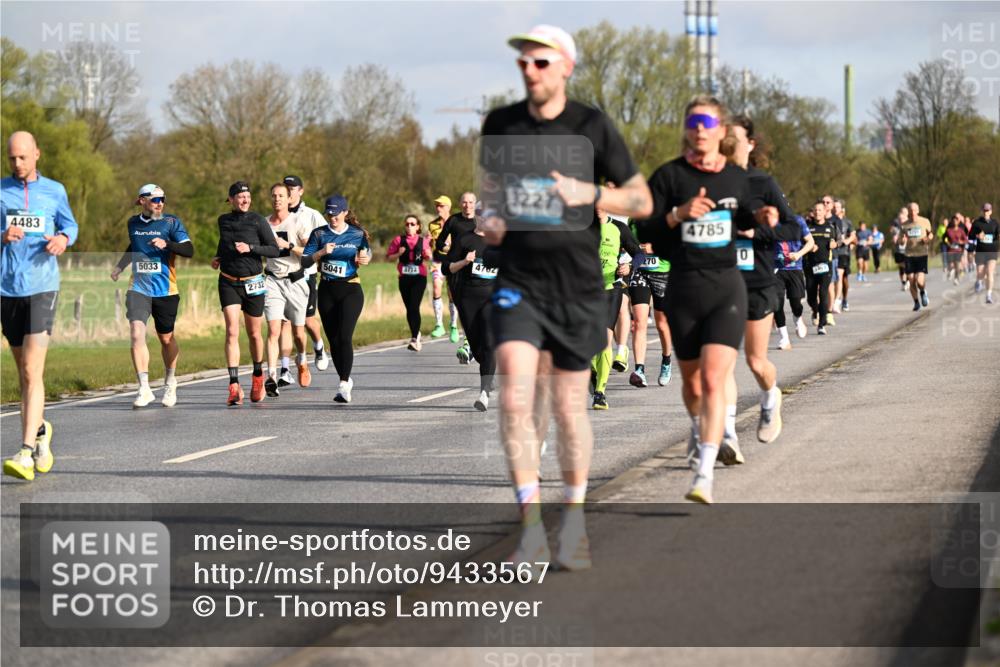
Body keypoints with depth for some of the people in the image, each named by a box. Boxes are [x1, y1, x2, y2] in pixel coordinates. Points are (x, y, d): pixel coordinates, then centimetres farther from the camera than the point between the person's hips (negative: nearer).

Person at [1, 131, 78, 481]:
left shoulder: (54, 191, 8)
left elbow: (70, 226, 19)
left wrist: (63, 238, -4)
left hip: (42, 288, -2)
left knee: (32, 372, -14)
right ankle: (40, 430, 35)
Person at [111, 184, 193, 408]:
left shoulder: (171, 222, -1)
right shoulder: (133, 223, 10)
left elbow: (189, 250, -10)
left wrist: (166, 244, -24)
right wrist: (119, 266, 26)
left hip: (165, 290, -1)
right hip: (139, 288, 1)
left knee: (166, 338, 10)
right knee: (136, 334, -18)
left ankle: (170, 384, 34)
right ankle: (144, 389, -18)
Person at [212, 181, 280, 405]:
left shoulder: (257, 220, -6)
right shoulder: (223, 220, 6)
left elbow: (275, 250, -8)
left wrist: (250, 248, -20)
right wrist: (218, 257, 9)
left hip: (253, 283, -1)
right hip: (228, 283, 1)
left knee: (254, 334, 11)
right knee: (232, 332, -13)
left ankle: (258, 376, 37)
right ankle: (234, 386, -18)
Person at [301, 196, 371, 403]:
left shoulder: (357, 234, 1)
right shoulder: (319, 234, 3)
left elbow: (367, 254, 16)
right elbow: (305, 261, -1)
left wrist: (364, 259, -7)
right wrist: (321, 252, -18)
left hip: (350, 290, -3)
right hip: (327, 290, 3)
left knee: (344, 337, -15)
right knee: (333, 339, 6)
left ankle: (343, 386, -17)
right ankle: (346, 380, 25)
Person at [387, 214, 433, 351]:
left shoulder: (423, 240, 5)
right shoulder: (398, 240, 4)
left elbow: (428, 258, 17)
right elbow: (389, 257, 6)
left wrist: (428, 255, -5)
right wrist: (398, 254, -12)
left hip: (419, 277, -2)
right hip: (404, 278, 2)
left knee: (414, 307, -14)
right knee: (409, 308, 10)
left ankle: (414, 339, -18)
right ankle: (416, 334, 30)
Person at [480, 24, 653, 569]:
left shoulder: (592, 128, -5)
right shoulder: (500, 125, 3)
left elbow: (642, 201, -1)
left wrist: (590, 194, -19)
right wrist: (490, 218, 0)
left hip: (577, 285, -1)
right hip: (517, 282, 1)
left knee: (569, 407, 8)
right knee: (516, 396, -16)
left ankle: (573, 519, 29)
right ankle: (531, 529, -15)